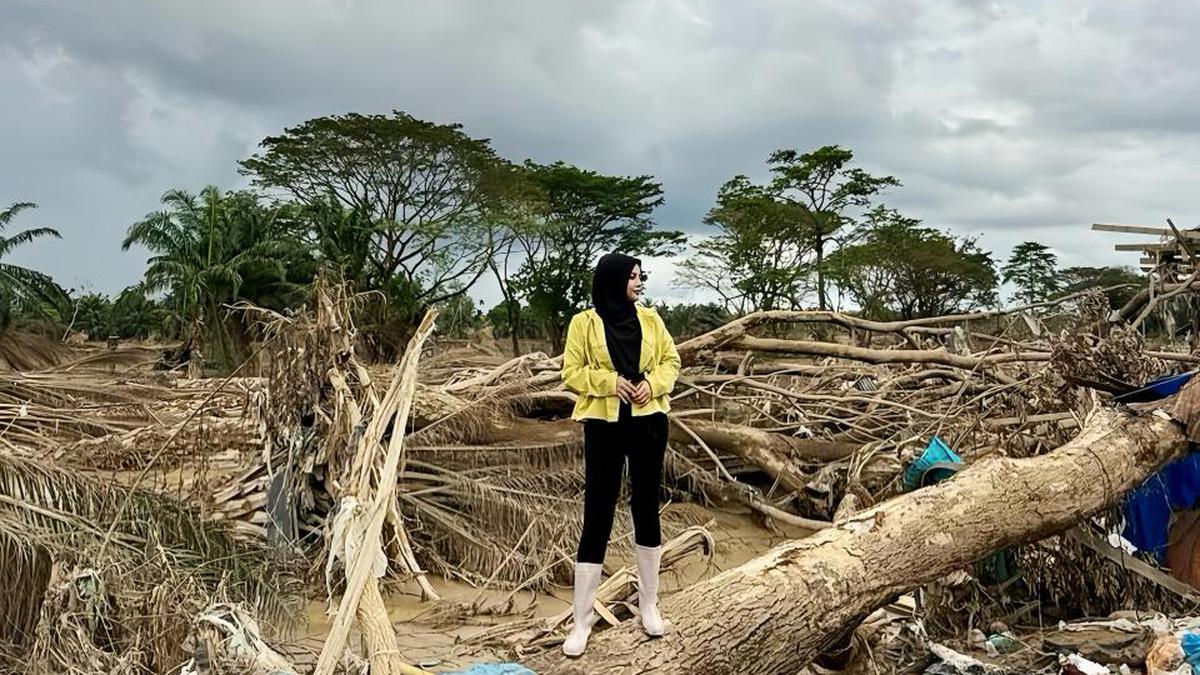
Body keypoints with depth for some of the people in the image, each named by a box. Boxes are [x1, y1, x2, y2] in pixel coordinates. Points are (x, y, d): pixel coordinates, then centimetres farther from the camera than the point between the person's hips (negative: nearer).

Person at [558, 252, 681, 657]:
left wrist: (653, 383, -10)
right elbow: (571, 373, -3)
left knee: (647, 507, 11)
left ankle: (649, 603, 26)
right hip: (604, 426, -3)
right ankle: (582, 620, 6)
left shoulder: (649, 319, 5)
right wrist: (608, 381, -17)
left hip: (648, 423, 3)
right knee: (597, 515, -2)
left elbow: (670, 360, 9)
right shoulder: (584, 323, -4)